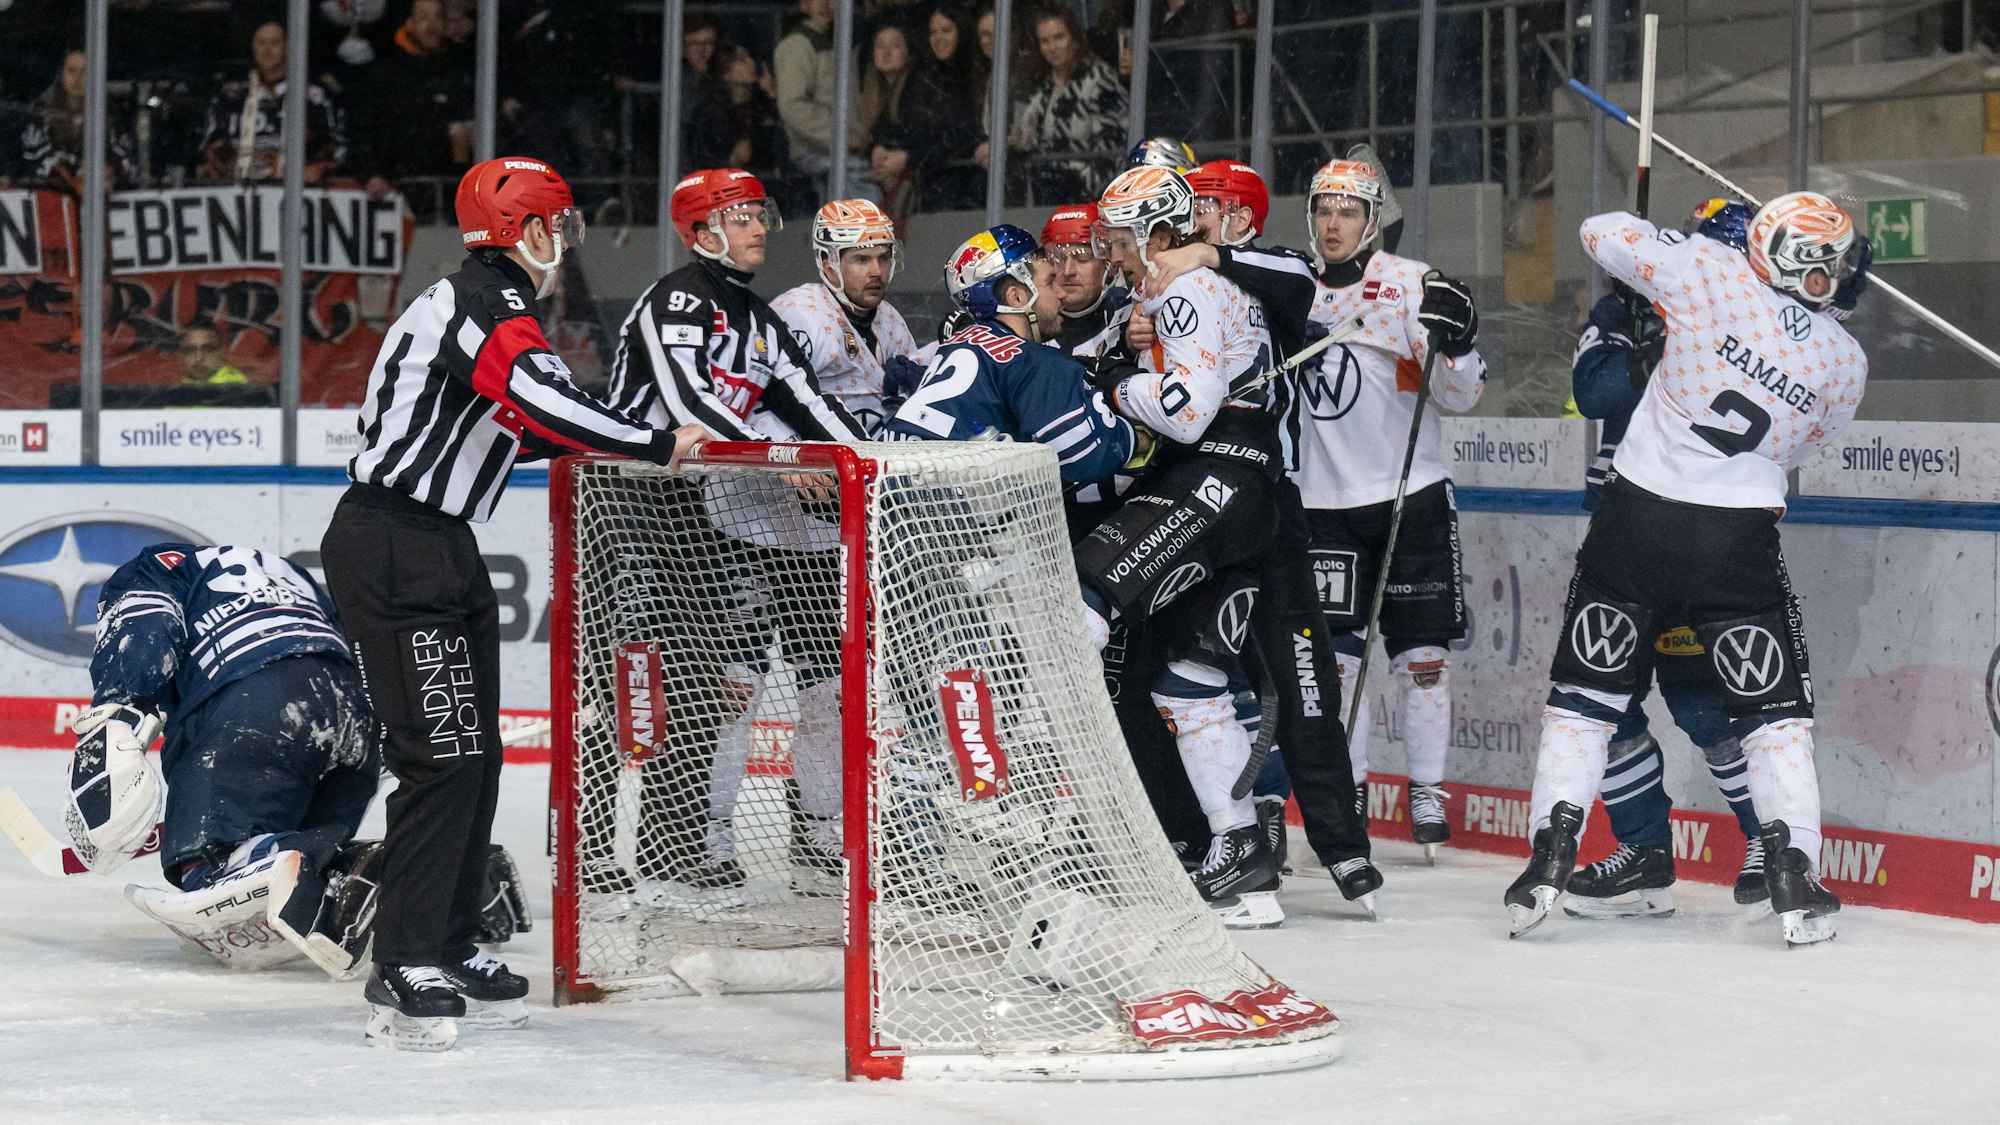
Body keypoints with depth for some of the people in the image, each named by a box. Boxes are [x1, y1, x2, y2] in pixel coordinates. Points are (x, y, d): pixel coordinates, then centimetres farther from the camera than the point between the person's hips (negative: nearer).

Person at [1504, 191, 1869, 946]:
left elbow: (1602, 233, 2)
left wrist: (1664, 247, 20)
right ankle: (1793, 878, 1)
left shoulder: (1711, 274, -8)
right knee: (1774, 712, 10)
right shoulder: (1846, 363, 0)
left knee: (1586, 694, 11)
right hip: (1740, 538, 0)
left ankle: (1550, 856, 6)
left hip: (1638, 516, 0)